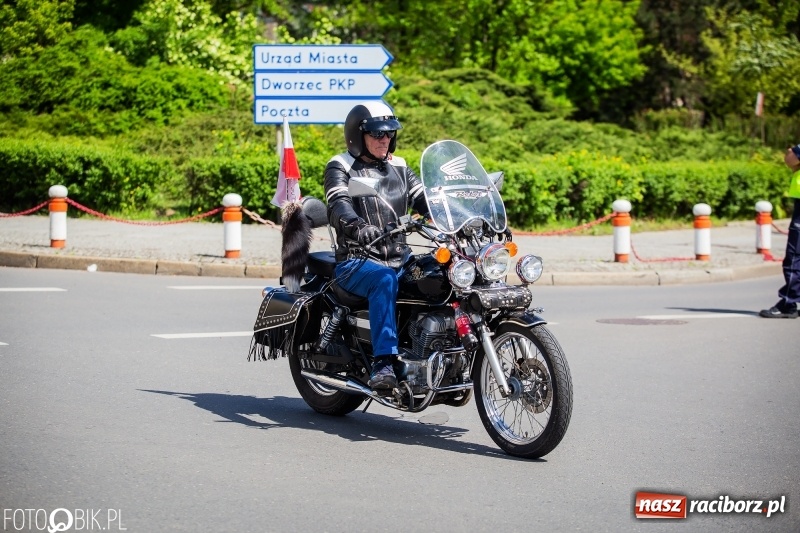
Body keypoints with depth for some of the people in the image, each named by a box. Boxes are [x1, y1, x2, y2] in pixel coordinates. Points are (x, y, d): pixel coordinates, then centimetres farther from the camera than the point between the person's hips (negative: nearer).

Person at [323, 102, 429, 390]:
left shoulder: (398, 168, 20)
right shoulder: (340, 167, 3)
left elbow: (424, 199, 9)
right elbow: (339, 207, -16)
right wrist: (361, 228, -38)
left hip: (400, 258, 5)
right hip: (356, 261, -5)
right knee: (384, 280, -38)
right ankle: (383, 363, -46)